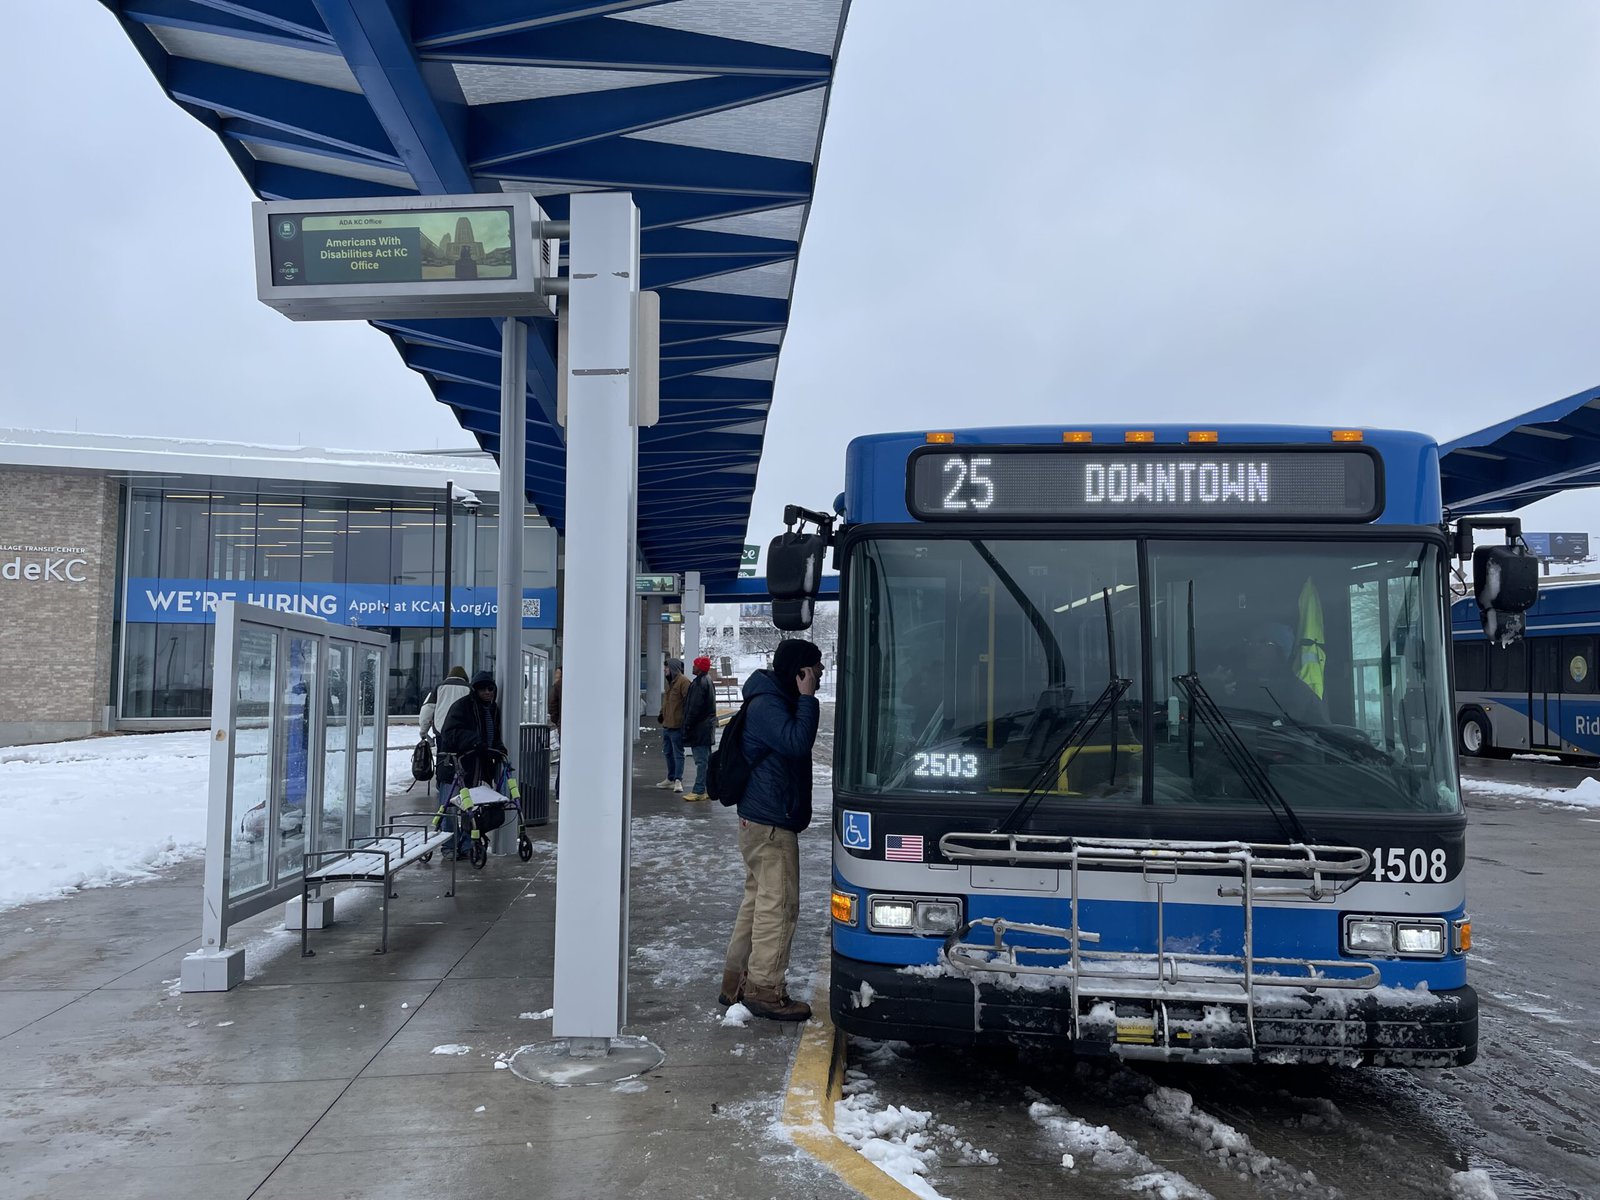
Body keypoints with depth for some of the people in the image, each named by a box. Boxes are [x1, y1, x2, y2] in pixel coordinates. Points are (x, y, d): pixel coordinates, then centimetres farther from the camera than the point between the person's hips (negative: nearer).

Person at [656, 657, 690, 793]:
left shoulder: (683, 682, -14)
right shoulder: (669, 682, 17)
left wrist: (685, 720, -22)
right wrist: (662, 713, 13)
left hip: (677, 726, -10)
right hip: (666, 725, 10)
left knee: (678, 754, -5)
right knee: (668, 753, 17)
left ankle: (678, 780, -3)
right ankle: (671, 778, 26)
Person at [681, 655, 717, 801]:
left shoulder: (699, 683, -17)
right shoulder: (708, 681, 16)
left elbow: (694, 708, -20)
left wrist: (687, 727, -15)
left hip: (699, 728, -10)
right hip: (707, 727, 10)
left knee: (701, 760, -8)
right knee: (707, 759, 14)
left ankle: (699, 791, -6)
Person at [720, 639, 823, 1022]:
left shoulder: (776, 703, 17)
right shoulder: (766, 706, -16)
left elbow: (795, 745, 22)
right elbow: (797, 742, -28)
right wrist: (807, 698, -23)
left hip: (762, 821, 11)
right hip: (770, 824, -11)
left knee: (758, 899, 15)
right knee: (778, 903, -7)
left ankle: (736, 981, 23)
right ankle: (765, 989, 0)